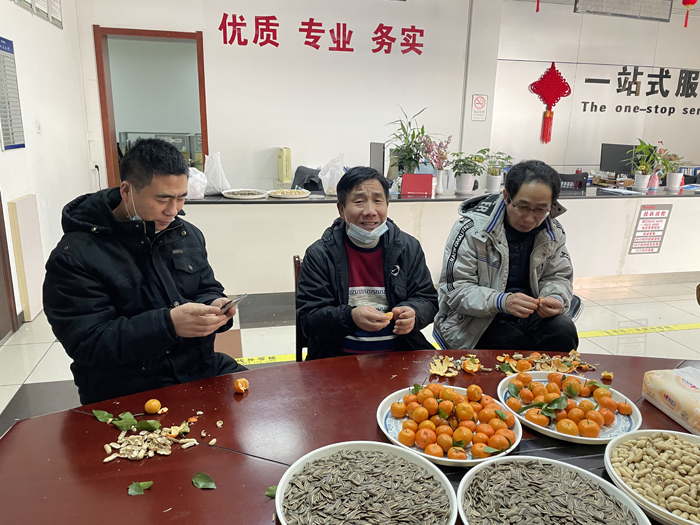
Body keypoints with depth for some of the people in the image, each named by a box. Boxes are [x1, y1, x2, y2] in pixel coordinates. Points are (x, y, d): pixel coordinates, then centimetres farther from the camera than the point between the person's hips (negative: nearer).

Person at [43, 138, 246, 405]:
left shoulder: (189, 235, 9)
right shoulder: (75, 255, -10)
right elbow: (86, 343, -16)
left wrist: (214, 306, -6)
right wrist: (169, 324, -28)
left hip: (200, 369, 6)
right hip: (125, 394, -6)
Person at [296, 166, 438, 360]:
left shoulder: (409, 248, 10)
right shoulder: (319, 254, 0)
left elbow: (428, 300, 13)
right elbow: (308, 319, -4)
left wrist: (413, 313, -11)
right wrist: (351, 317, -23)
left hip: (400, 352, 3)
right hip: (340, 356, -3)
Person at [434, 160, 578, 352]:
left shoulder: (554, 232, 1)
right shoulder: (472, 228, -15)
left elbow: (559, 277, 10)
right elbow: (455, 290, -17)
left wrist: (555, 299, -16)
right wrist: (501, 302, -34)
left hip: (528, 316, 5)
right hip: (474, 321, -4)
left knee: (564, 331, -23)